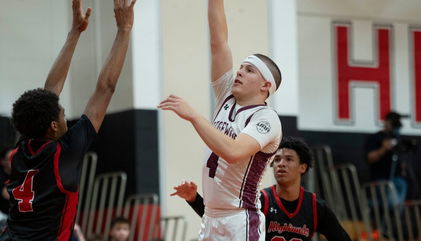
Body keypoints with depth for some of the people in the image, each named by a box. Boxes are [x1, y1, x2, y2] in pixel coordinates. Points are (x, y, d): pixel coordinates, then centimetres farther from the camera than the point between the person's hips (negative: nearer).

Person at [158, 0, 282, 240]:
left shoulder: (266, 118, -9)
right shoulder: (228, 98, 11)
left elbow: (233, 152, -27)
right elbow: (218, 43, 7)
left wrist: (193, 115, -25)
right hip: (211, 219, 8)